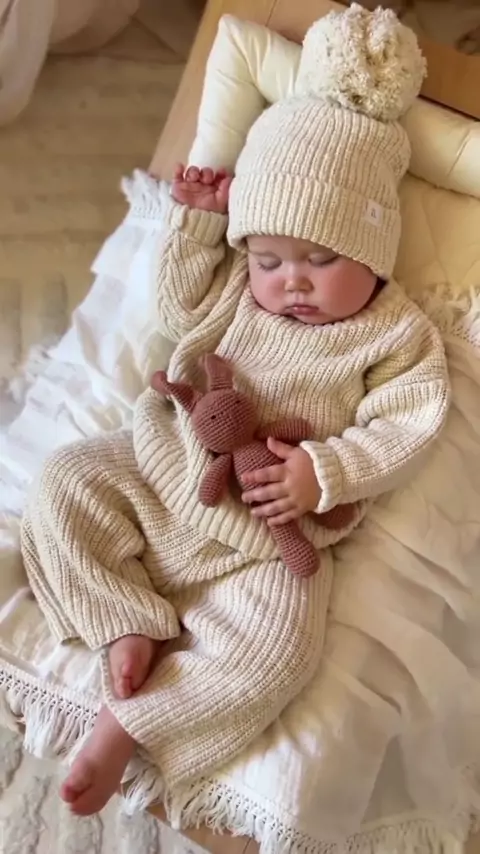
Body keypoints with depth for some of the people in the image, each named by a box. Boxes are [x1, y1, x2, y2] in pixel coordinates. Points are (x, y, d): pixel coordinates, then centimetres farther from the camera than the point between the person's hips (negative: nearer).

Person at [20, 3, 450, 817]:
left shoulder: (396, 333, -4)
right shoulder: (238, 286, 6)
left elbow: (406, 426, -7)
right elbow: (179, 309, 13)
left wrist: (325, 471, -21)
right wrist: (195, 221, 2)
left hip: (269, 533, -3)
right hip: (163, 469, 4)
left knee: (276, 648, -23)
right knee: (65, 482, -10)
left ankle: (126, 726, -6)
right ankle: (129, 628, -5)